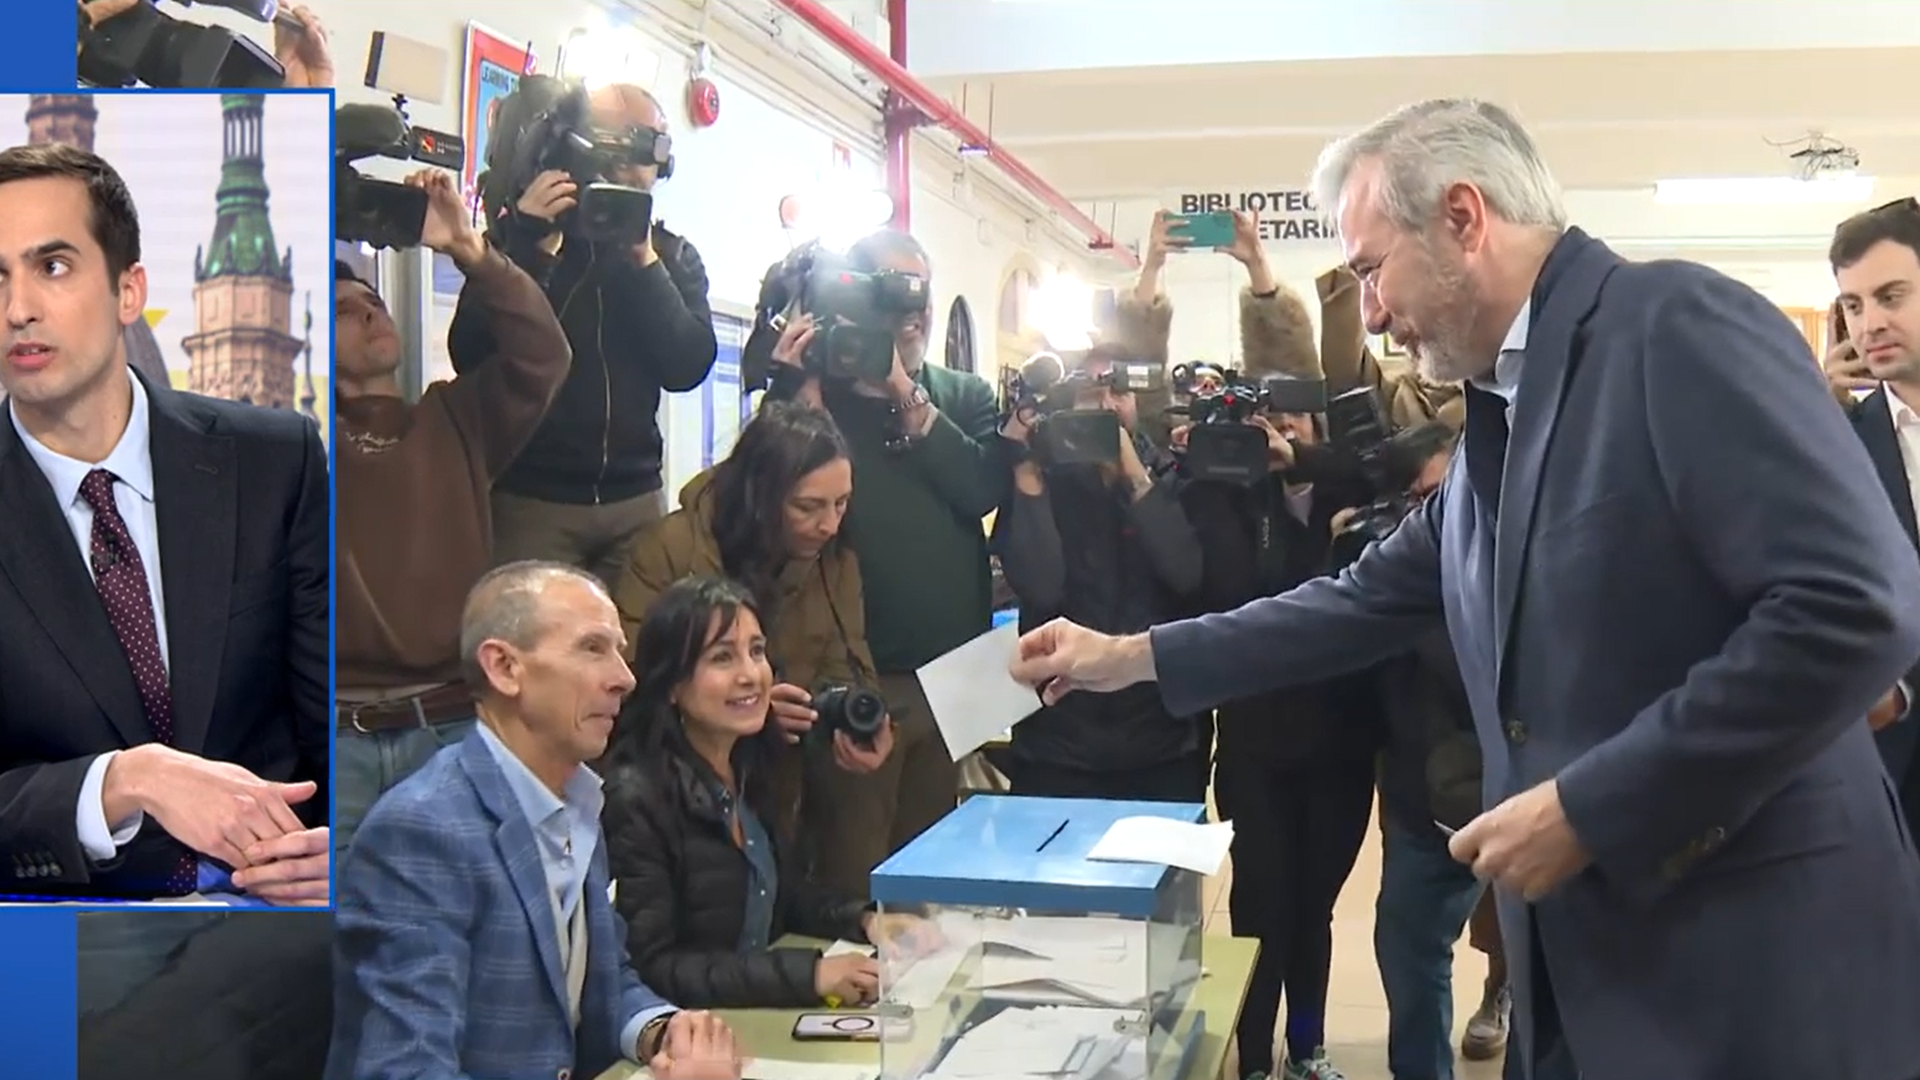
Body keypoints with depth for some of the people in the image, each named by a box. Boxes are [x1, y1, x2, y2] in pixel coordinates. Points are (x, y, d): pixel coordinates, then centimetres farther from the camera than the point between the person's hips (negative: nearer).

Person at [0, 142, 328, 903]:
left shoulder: (275, 461, 1)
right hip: (62, 903, 0)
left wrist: (344, 846, -18)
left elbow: (336, 721, 2)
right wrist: (127, 783, -24)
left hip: (269, 894, 1)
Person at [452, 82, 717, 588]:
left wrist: (645, 261, -14)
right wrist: (532, 247, -17)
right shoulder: (521, 234, 3)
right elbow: (470, 358, -9)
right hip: (530, 498, -2)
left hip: (635, 501, 3)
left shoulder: (672, 255, 10)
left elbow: (688, 367, -5)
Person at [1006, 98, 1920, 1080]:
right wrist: (1132, 658, 18)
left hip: (1749, 954, -8)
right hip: (1584, 947, 8)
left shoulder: (1679, 324, -14)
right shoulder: (1497, 416, 14)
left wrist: (1588, 807, -20)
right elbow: (1368, 603, 21)